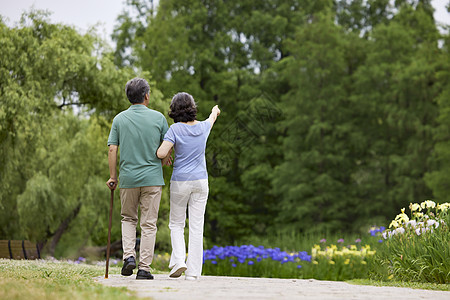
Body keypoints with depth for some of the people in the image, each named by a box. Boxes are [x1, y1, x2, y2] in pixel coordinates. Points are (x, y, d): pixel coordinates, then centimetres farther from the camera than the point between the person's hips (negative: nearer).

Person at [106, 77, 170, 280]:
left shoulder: (120, 119, 0)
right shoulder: (158, 118, -2)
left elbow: (112, 150, -3)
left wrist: (112, 176, 5)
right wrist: (164, 160, 25)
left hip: (128, 178, 1)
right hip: (152, 178, -1)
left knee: (128, 218, 19)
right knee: (149, 224, 4)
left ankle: (129, 255, 0)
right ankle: (144, 268, 2)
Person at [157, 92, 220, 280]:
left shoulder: (175, 129, -10)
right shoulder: (203, 127, 2)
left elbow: (161, 153, -20)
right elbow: (211, 120, 27)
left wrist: (170, 150, 3)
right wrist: (215, 111, 50)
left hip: (180, 182, -2)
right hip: (200, 181, 2)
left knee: (176, 224, 13)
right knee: (196, 227, 3)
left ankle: (179, 260, -6)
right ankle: (193, 271, 2)